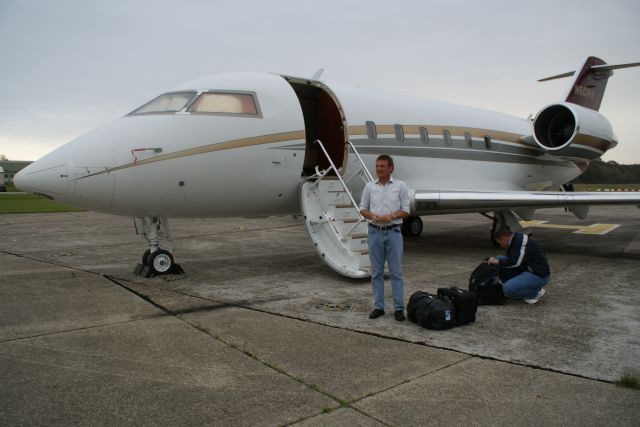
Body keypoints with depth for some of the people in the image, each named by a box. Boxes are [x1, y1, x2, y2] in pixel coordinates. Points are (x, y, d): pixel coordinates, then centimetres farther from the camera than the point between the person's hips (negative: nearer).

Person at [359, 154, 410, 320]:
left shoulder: (400, 186, 0)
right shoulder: (369, 186, 6)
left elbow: (406, 210, 0)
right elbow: (363, 208, 8)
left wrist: (391, 216, -17)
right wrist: (372, 216, -13)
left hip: (393, 232, -2)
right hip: (374, 232, 2)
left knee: (396, 272, 1)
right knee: (377, 272, 7)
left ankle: (398, 308, 8)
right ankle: (378, 307, 16)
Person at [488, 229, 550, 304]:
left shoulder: (521, 241, -20)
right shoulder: (514, 241, 10)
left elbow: (515, 262, -29)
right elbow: (509, 261, 19)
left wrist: (497, 262, -16)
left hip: (538, 275, -10)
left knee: (508, 289, -25)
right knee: (499, 258, 2)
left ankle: (536, 292, -3)